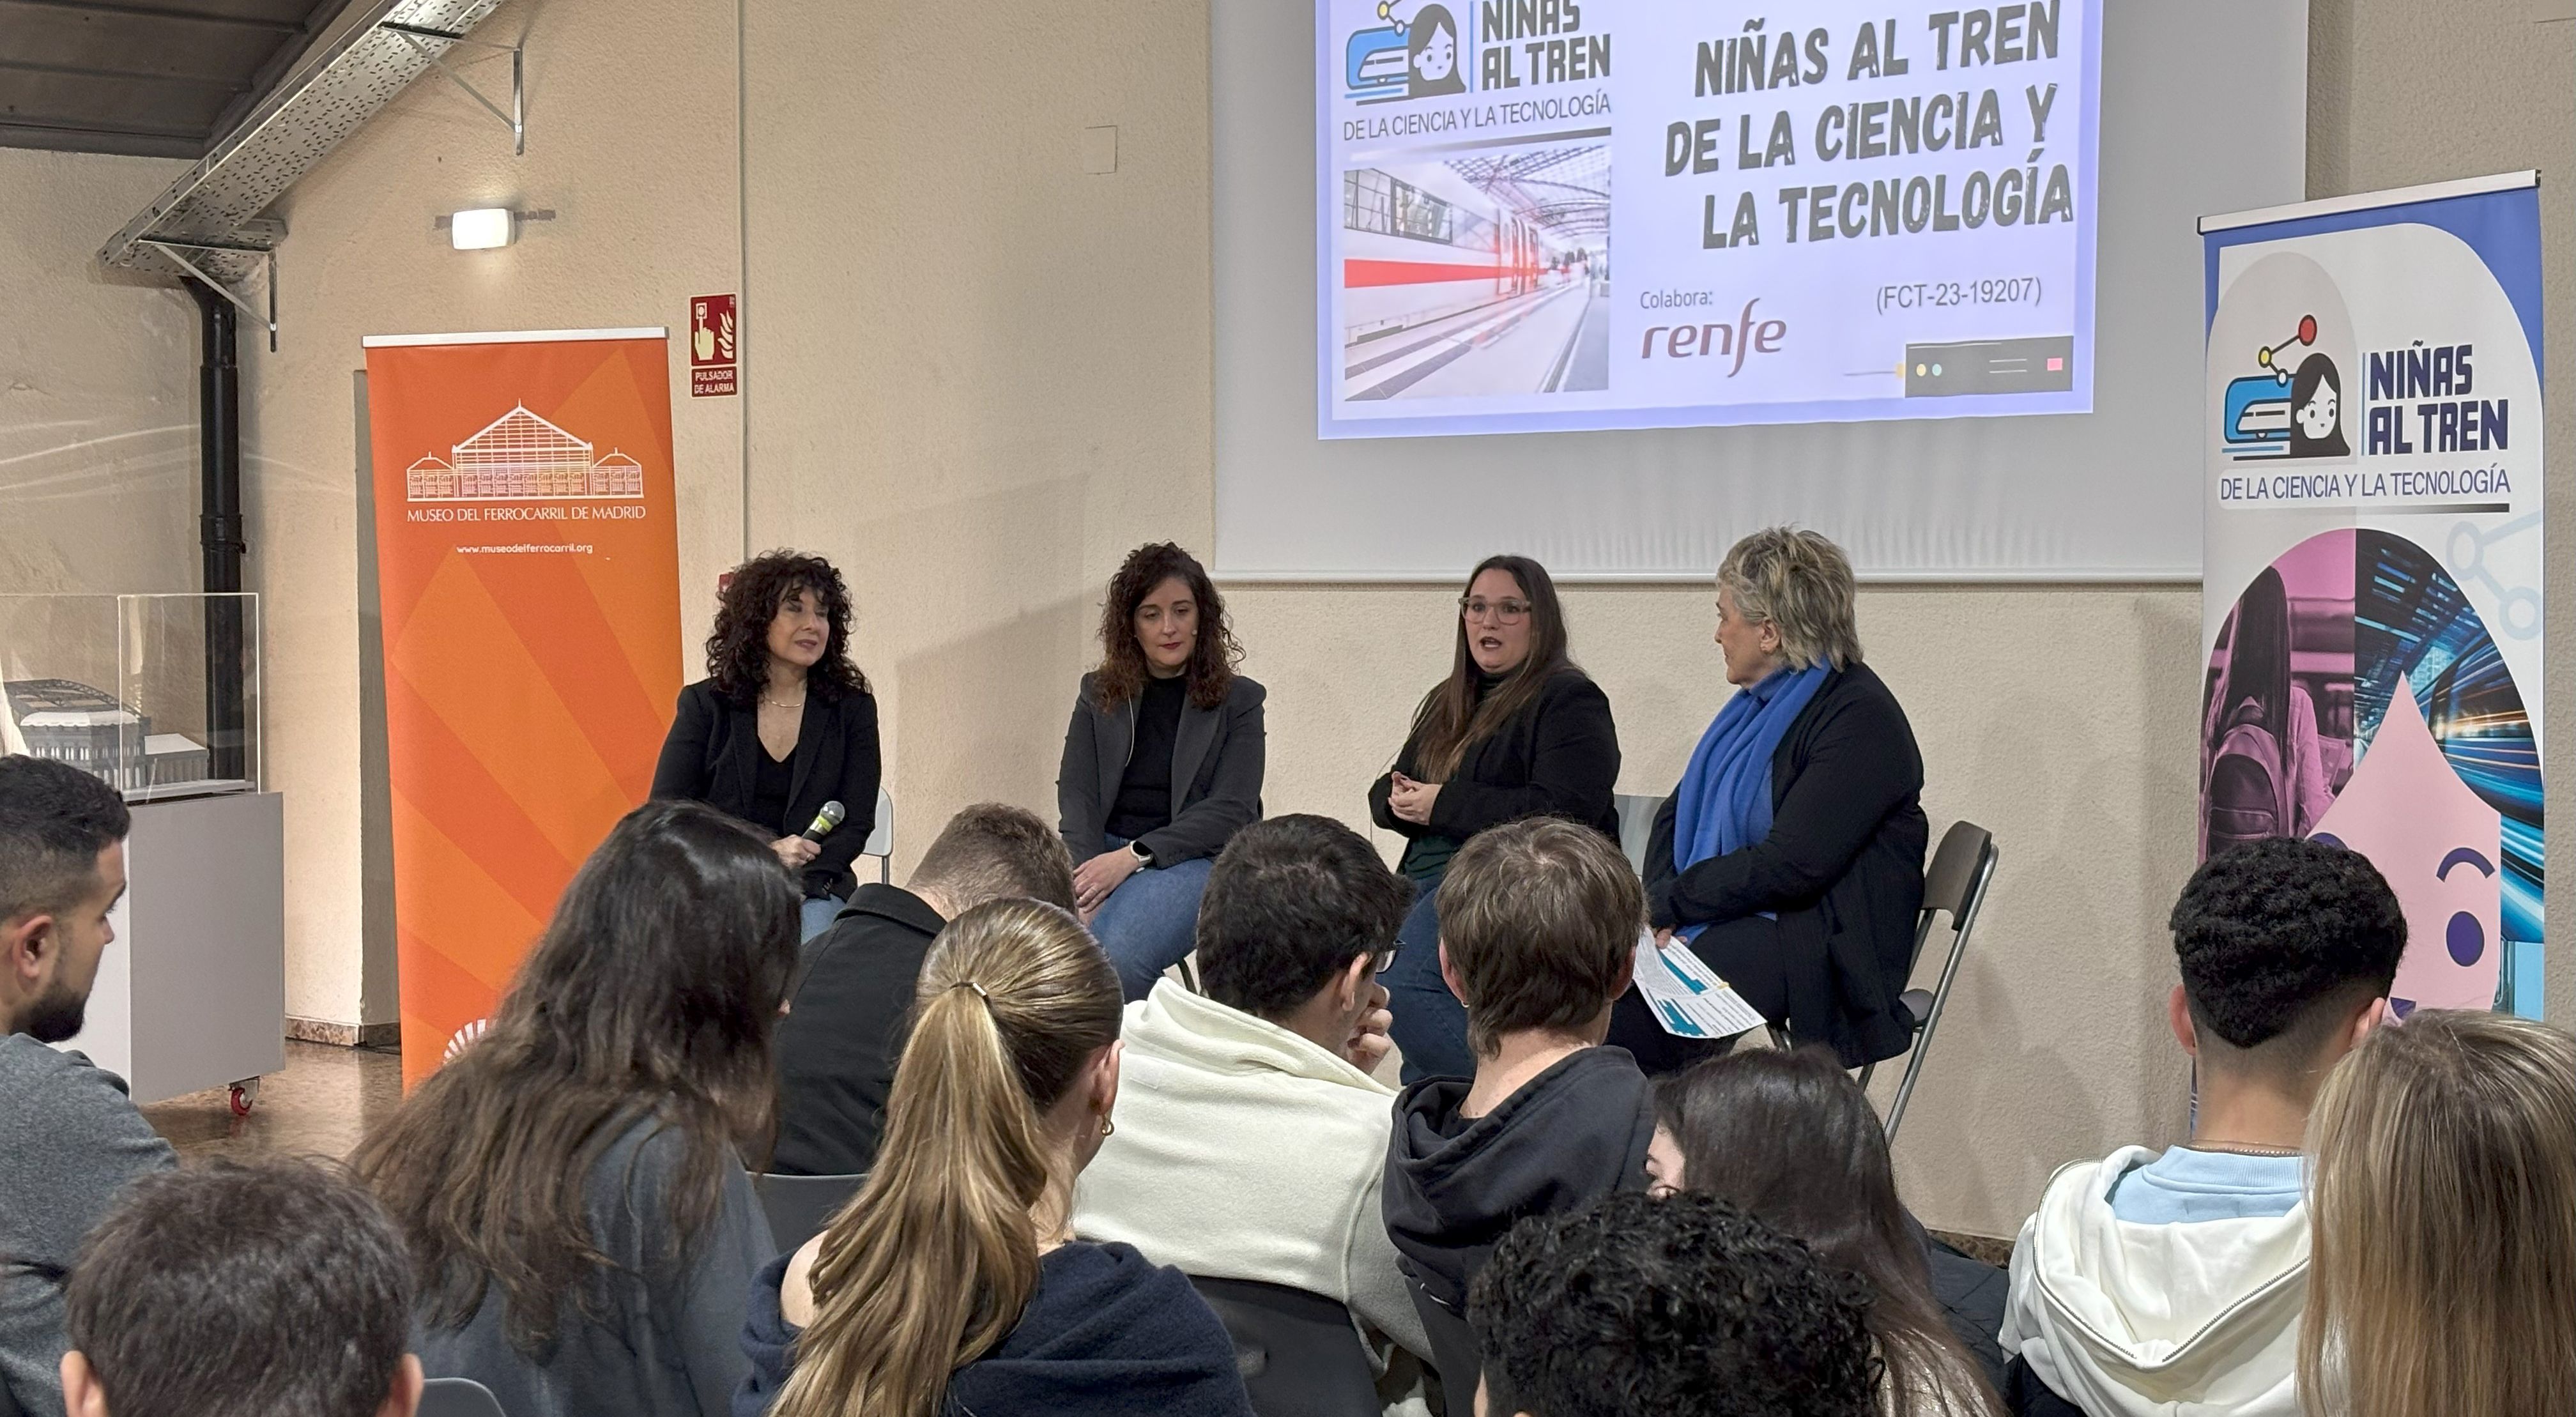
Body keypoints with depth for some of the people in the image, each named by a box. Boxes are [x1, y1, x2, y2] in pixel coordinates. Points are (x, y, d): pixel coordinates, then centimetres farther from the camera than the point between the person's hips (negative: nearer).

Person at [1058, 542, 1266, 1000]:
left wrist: (1133, 857, -14)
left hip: (1192, 859, -3)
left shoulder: (1238, 701, 7)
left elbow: (1230, 810, -3)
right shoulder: (1098, 693, 17)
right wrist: (1087, 871, -15)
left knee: (1116, 955, -34)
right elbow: (1076, 792, 6)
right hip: (1100, 853, 3)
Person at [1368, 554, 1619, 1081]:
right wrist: (1400, 800, -1)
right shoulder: (1448, 702, 24)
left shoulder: (1570, 702, 0)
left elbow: (1562, 812, -14)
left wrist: (1443, 805, -12)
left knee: (1403, 983, -31)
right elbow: (1384, 793, 26)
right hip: (1430, 875, 8)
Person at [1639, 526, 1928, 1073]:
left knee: (1622, 1007, -30)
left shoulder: (1861, 718, -12)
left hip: (1825, 943, -8)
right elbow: (1678, 811, 14)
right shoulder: (1761, 703, 17)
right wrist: (1663, 904, -5)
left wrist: (1672, 901, -13)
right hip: (1733, 920, 9)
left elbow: (1789, 866, -19)